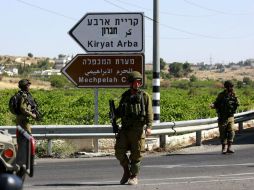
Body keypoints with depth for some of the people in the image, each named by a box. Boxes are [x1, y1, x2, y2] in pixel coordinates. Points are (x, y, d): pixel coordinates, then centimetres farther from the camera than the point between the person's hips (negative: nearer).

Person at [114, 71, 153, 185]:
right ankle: (127, 171, 22)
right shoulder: (125, 96, 11)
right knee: (119, 152, -1)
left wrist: (149, 127, -20)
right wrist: (114, 114, -2)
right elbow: (120, 111, 20)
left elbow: (149, 113, -7)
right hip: (125, 129, 3)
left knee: (136, 154, -1)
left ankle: (134, 177, 12)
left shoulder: (144, 96, 0)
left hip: (138, 130, -3)